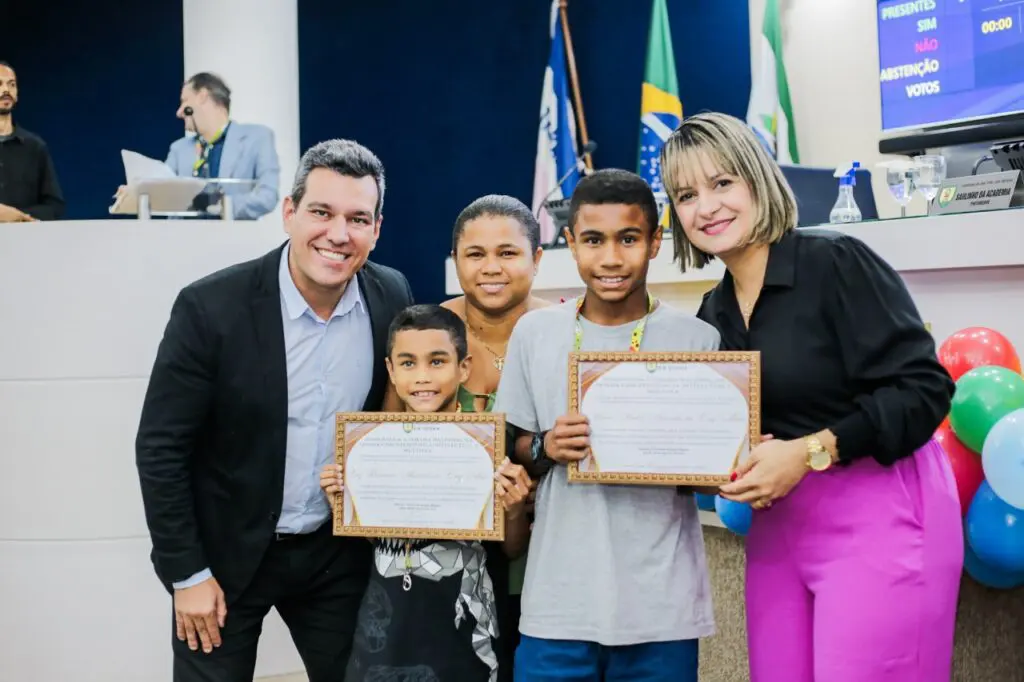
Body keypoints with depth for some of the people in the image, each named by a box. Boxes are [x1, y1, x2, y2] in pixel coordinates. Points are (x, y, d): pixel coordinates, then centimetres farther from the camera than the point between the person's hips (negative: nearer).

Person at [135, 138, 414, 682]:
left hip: (337, 552, 3)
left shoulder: (392, 298, -7)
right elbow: (160, 447, -13)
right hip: (225, 553, -3)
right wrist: (188, 573, -12)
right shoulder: (211, 307, -18)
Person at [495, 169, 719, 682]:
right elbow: (511, 447, 10)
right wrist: (547, 447, -10)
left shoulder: (697, 340, -2)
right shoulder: (534, 332, 2)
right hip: (558, 601, 1)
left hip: (662, 605, -1)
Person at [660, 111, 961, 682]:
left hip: (881, 518, -7)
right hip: (779, 526, 7)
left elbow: (923, 389, -16)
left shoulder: (837, 261, -12)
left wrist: (808, 452, -22)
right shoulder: (714, 312, 9)